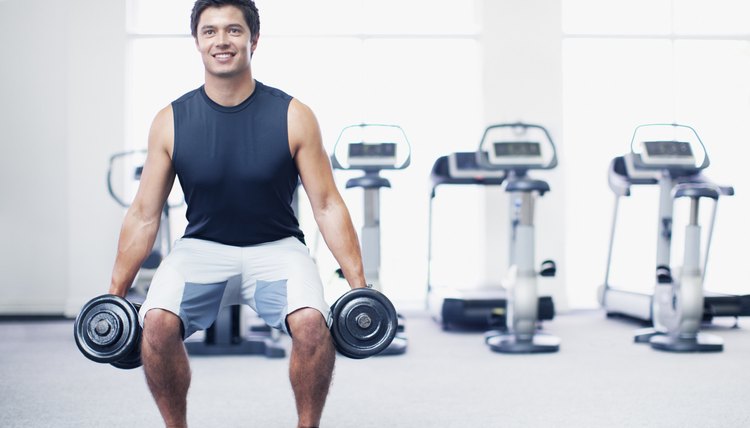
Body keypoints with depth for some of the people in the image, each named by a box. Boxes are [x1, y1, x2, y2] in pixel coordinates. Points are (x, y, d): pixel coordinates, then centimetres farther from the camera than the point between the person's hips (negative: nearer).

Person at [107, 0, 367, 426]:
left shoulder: (294, 117, -10)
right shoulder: (171, 121, -6)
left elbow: (327, 206, -6)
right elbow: (144, 215, 1)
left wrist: (360, 288, -9)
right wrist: (115, 295, 1)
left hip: (276, 247, -1)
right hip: (202, 247, 1)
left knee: (312, 321, -30)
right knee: (157, 322, -28)